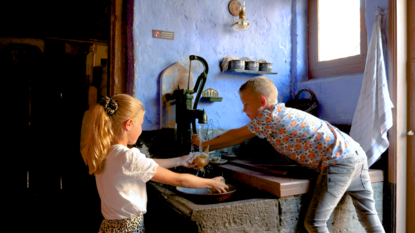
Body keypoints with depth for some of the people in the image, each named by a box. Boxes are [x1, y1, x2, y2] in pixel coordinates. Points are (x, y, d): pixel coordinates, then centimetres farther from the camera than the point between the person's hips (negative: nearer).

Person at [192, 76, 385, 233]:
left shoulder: (269, 116, -12)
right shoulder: (281, 114, 14)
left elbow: (237, 135, 2)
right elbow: (241, 137, 20)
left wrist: (205, 143, 17)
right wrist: (207, 147, 22)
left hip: (339, 162, -10)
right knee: (368, 216, 20)